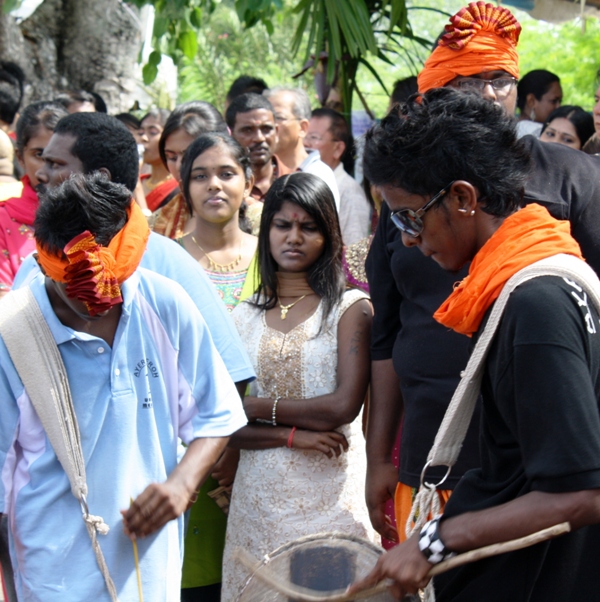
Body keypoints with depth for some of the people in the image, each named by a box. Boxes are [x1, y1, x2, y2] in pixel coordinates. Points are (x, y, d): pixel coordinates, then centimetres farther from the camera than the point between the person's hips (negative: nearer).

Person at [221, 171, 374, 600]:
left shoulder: (350, 308, -2)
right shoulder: (243, 317, 8)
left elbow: (344, 406, -12)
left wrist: (257, 408, -4)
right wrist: (293, 435, -12)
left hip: (330, 496, -3)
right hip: (259, 497, 3)